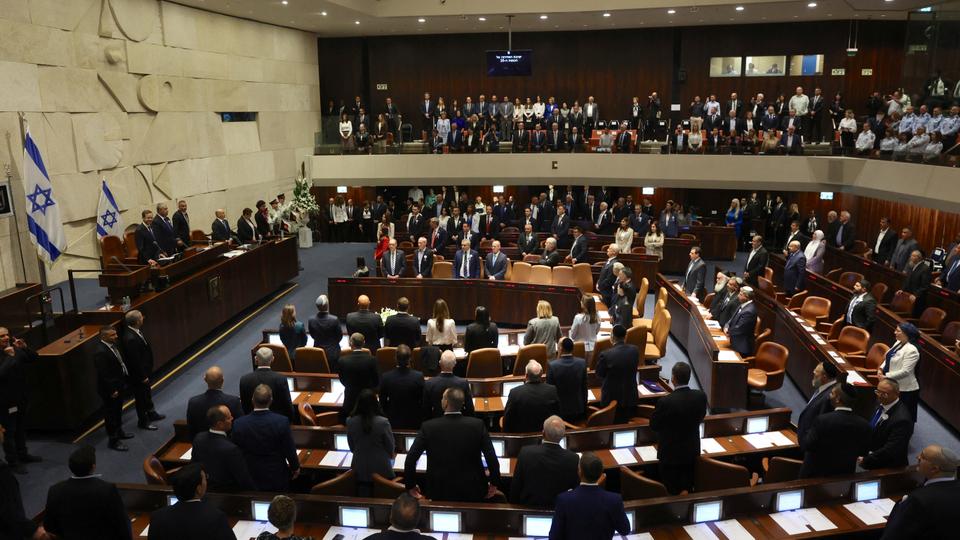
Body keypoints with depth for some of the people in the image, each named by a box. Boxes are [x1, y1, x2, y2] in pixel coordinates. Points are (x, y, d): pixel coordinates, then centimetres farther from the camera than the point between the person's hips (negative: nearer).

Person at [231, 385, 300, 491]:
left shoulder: (239, 424, -15)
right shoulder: (282, 421, -20)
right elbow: (290, 450, -11)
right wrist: (295, 467, 8)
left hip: (250, 479, 1)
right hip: (277, 478, -1)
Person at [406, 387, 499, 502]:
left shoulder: (428, 427, -13)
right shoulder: (478, 425, -13)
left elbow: (410, 459, -11)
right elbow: (492, 459, -12)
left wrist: (410, 486, 3)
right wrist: (494, 483, 4)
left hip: (439, 493, 0)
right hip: (472, 492, 0)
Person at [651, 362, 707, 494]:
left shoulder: (666, 402, -31)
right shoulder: (701, 396, -16)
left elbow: (653, 425, -15)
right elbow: (701, 417, 3)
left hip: (670, 453, -4)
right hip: (692, 451, 4)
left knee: (672, 492, 13)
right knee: (687, 488, 23)